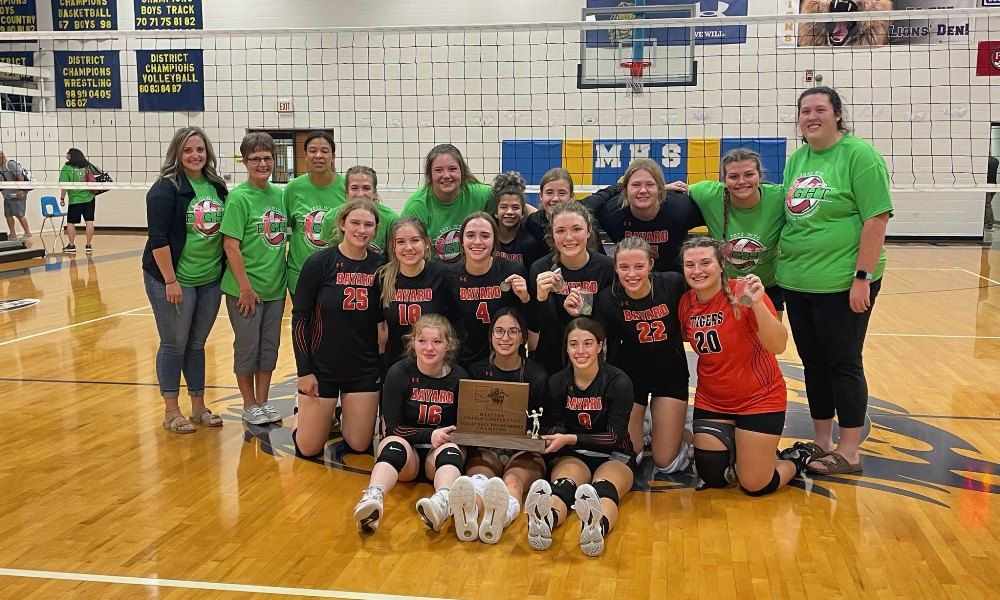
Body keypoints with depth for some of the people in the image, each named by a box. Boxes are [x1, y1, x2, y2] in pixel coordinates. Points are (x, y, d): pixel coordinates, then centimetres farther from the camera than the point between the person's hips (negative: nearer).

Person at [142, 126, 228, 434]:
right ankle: (171, 412, 17)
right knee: (174, 345, 5)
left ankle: (198, 406, 26)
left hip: (210, 280, 6)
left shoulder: (217, 187, 7)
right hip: (174, 281, -5)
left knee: (197, 344, 15)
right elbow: (158, 238, -16)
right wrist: (170, 280, -18)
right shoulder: (166, 188, -11)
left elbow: (227, 230, 14)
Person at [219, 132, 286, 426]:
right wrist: (245, 287, -17)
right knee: (247, 346, 6)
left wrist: (287, 276, 8)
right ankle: (249, 405, 21)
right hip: (246, 288, -5)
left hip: (275, 286, 6)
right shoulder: (238, 197, -12)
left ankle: (263, 401, 26)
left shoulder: (279, 194, 5)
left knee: (269, 346, 13)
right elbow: (230, 245, -15)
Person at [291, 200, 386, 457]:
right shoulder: (320, 263, -11)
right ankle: (326, 415, 35)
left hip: (365, 368, 2)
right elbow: (299, 318, -7)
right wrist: (304, 370, -10)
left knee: (359, 445, 6)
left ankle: (345, 416, 38)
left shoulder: (380, 265, -2)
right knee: (309, 448, 3)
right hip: (322, 366, -2)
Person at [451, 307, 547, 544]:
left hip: (524, 452, 0)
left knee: (513, 483, -37)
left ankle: (499, 518, -72)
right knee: (477, 480, -36)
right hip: (485, 448, 1)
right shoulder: (476, 371, 8)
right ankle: (468, 516, -71)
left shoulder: (536, 376, 5)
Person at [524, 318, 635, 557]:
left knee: (604, 489, -37)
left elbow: (615, 436, -12)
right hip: (572, 456, 2)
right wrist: (539, 438, -16)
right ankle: (545, 521, -69)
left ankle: (598, 526, -71)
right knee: (564, 485, -35)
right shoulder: (557, 382, 1)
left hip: (613, 456, -1)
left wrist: (570, 438, -21)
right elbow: (551, 427, 8)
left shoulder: (618, 382, -9)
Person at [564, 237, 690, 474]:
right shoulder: (608, 298, -17)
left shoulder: (673, 284, -17)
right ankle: (638, 433, 35)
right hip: (629, 376, 1)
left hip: (670, 376, 0)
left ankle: (682, 434, 34)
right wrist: (577, 316, -31)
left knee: (665, 462, 2)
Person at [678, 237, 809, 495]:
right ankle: (737, 447, 34)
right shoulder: (686, 303, -5)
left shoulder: (742, 294, -21)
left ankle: (797, 461, 29)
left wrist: (757, 304, -42)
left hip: (759, 399, -5)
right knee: (713, 479, 5)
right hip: (711, 401, 5)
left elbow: (778, 346, -31)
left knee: (755, 486, 0)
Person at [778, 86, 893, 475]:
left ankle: (849, 453, 13)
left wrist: (863, 276, -18)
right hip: (797, 282, 7)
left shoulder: (859, 155, -9)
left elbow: (876, 219, -14)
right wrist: (783, 266, 14)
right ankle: (821, 442, 27)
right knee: (814, 364, 14)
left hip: (843, 282, -7)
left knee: (843, 365, 2)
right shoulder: (797, 159, 12)